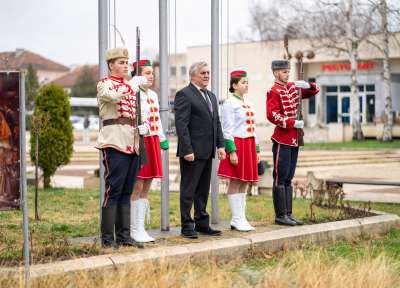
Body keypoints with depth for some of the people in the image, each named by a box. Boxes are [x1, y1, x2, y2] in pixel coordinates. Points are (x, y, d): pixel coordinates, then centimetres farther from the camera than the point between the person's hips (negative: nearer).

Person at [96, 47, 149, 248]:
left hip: (132, 143, 8)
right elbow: (115, 96, -26)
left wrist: (143, 126, 9)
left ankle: (124, 236, 15)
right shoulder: (104, 84, -3)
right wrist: (135, 83, -15)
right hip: (114, 143, -8)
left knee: (126, 192, 10)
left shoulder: (129, 86, 20)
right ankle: (107, 238, -5)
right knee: (113, 190, -8)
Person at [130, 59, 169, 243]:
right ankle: (135, 230, -1)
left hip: (153, 143, 9)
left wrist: (162, 140, 22)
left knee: (146, 188, 10)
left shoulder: (153, 95, 17)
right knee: (137, 187, -6)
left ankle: (140, 229, 14)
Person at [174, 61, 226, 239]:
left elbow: (216, 122, 20)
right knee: (188, 190, -1)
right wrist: (187, 150, -20)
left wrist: (220, 145, 9)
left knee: (203, 191, 14)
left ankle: (202, 224, 21)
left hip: (207, 151, 8)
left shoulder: (211, 96, 18)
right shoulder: (184, 95, -9)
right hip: (192, 151, -8)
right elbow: (181, 125, -15)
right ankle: (187, 226, 5)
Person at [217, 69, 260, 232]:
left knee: (244, 183, 8)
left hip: (249, 145, 8)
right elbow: (227, 129, -12)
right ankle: (236, 220, -1)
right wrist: (232, 151, -18)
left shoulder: (248, 103, 16)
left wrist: (256, 149, 16)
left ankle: (241, 218, 12)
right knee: (235, 183, -3)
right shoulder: (229, 103, -8)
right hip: (237, 145, -8)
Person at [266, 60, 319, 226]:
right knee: (280, 178, -3)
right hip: (282, 141, -8)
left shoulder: (293, 87, 13)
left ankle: (288, 214, 15)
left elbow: (314, 92, 19)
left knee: (288, 179, 11)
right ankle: (280, 216, 0)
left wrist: (308, 85, -3)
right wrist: (293, 123, -19)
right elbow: (272, 115, -18)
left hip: (294, 140, 8)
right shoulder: (274, 91, -9)